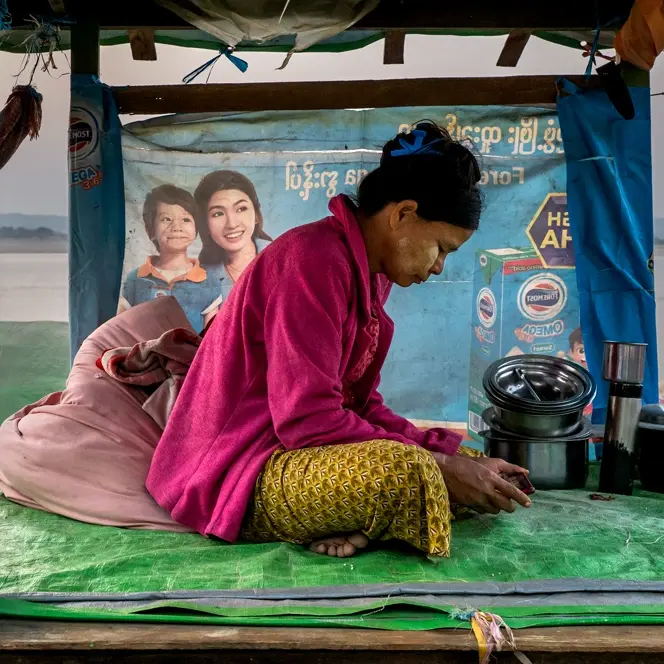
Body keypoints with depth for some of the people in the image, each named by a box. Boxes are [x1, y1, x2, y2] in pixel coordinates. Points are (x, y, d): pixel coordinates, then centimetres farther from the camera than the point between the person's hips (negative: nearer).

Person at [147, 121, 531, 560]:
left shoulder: (370, 274, 11)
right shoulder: (315, 259, -19)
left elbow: (363, 404, 8)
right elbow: (306, 419, -25)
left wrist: (451, 458, -4)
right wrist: (436, 465, -19)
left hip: (300, 450, 10)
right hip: (239, 474, -10)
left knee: (471, 466, 7)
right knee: (400, 470, -35)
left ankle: (349, 527, -9)